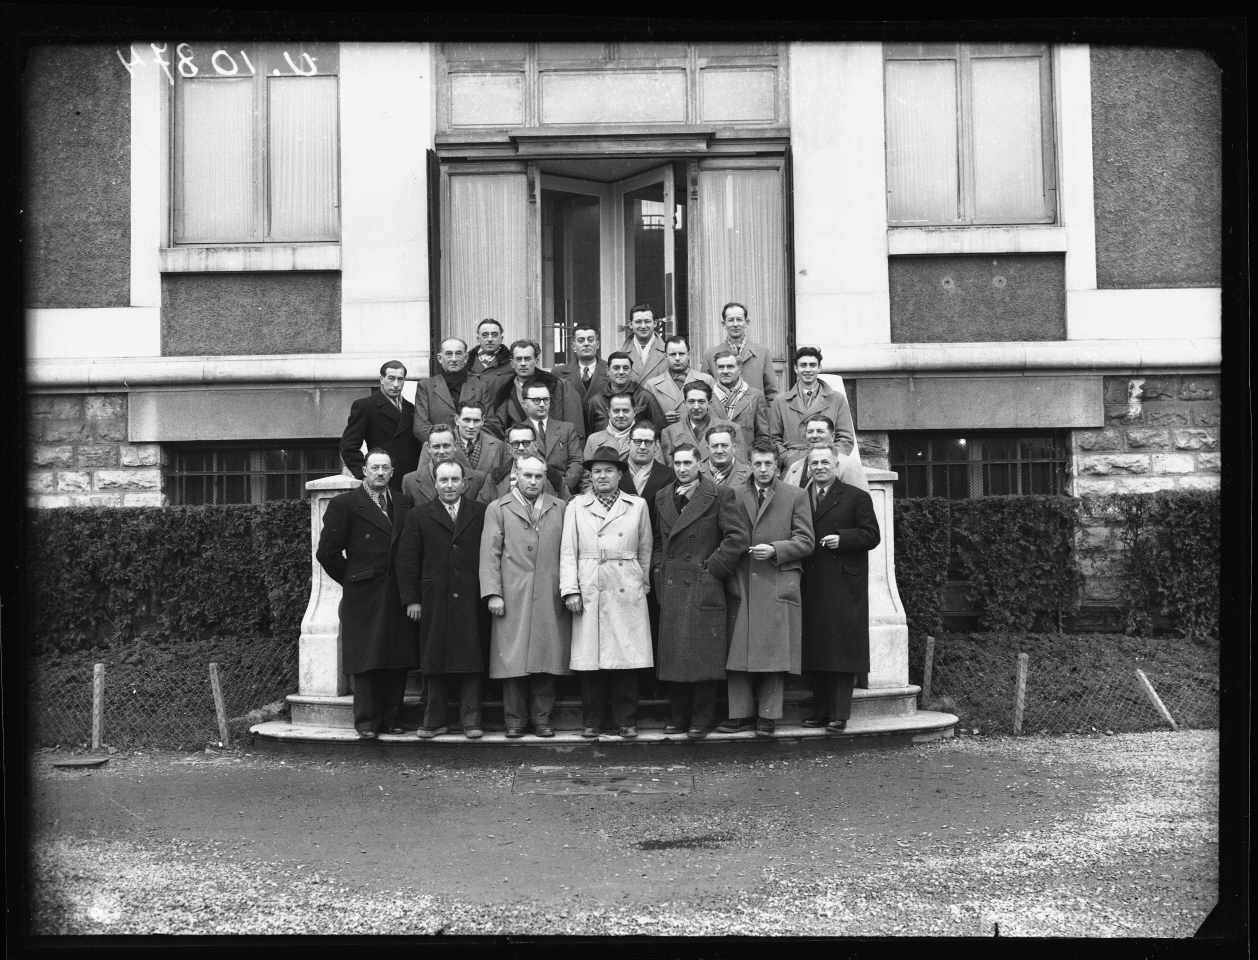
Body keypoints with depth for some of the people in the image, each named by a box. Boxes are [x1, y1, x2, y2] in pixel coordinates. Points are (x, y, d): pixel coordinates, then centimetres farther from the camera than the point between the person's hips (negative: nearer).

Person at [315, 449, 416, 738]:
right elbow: (327, 552, -2)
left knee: (398, 661, 5)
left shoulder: (405, 504, 11)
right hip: (363, 597, -4)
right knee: (366, 661, -1)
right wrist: (350, 579, 3)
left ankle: (390, 719, 13)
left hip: (398, 595, 4)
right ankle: (367, 722, 6)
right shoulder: (344, 505, -2)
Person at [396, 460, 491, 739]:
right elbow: (407, 560, 5)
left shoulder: (481, 513, 8)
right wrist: (411, 599, -1)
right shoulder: (419, 515, 8)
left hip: (471, 601, -1)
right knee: (434, 663, 4)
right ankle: (435, 720, 11)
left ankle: (471, 720, 5)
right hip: (433, 602, 1)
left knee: (471, 662, 0)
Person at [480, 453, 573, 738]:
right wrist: (493, 593, -6)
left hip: (550, 598, 2)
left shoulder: (559, 508, 13)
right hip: (512, 598, -1)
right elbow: (489, 554, 3)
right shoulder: (498, 509, 8)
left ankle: (542, 718, 12)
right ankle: (515, 720, 9)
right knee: (513, 661, -1)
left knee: (546, 660, 2)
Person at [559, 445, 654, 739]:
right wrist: (570, 590, -3)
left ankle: (626, 721, 8)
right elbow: (568, 552, 6)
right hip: (589, 592, 0)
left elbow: (644, 550, 14)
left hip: (627, 591, 0)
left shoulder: (637, 505, 11)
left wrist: (644, 583, 12)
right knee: (590, 660, 0)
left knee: (627, 658, -1)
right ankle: (592, 721, 11)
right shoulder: (576, 506, 10)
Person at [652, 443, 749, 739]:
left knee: (702, 657, -3)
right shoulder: (661, 498, 14)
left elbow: (739, 537, -9)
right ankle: (679, 717, 15)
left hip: (703, 589, -5)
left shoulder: (720, 496, -3)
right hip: (669, 589, 5)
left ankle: (702, 720, 6)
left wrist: (714, 568, -9)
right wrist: (658, 568, 8)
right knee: (672, 657, 6)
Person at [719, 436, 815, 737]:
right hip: (741, 585, 2)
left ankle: (767, 717, 6)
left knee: (774, 654, -1)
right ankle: (741, 714, 9)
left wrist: (774, 549, -11)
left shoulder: (796, 496, 6)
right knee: (737, 654, 1)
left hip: (777, 585, -2)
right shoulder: (734, 496, 13)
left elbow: (805, 542, 1)